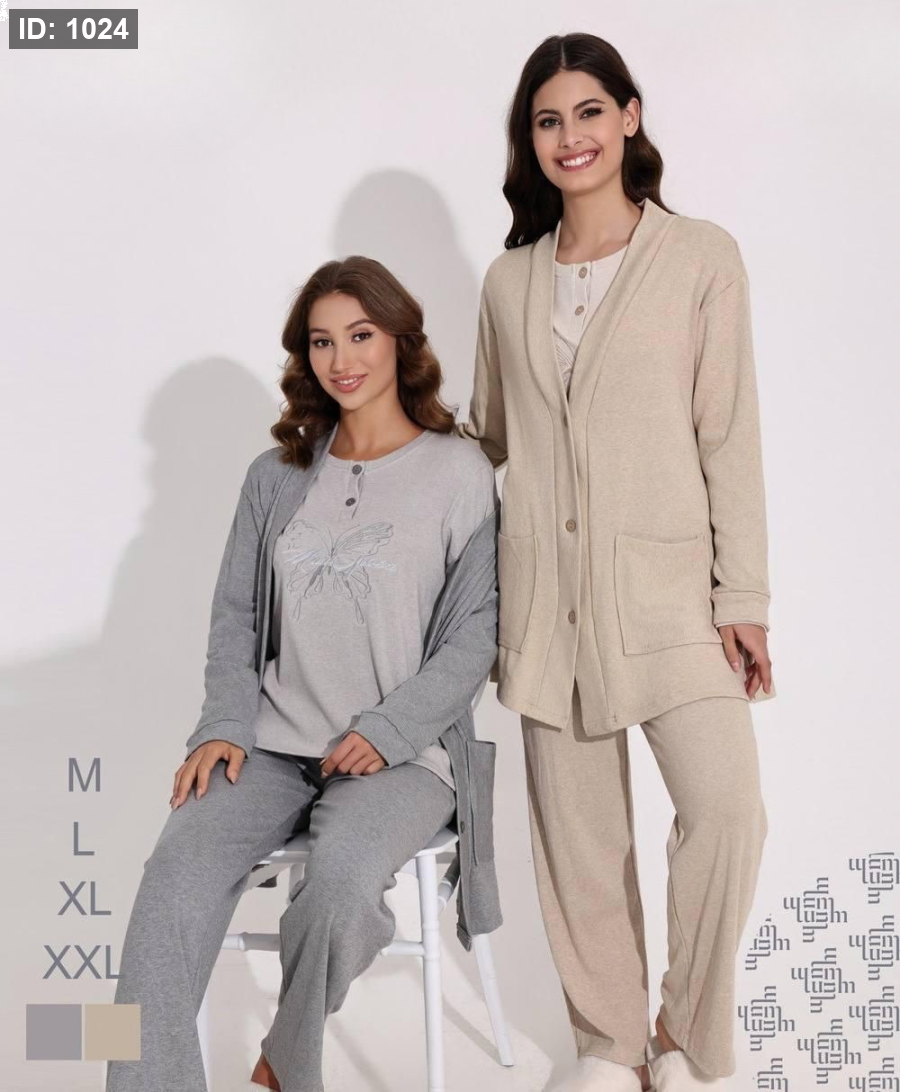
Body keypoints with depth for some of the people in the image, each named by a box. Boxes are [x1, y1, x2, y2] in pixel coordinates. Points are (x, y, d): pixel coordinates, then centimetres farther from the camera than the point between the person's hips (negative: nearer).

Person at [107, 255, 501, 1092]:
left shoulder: (459, 474, 1)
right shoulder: (276, 476, 14)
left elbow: (474, 632, -2)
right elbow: (235, 618, 14)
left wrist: (385, 732, -13)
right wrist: (224, 726, -2)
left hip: (401, 754, -3)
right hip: (274, 744, 4)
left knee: (340, 880, -31)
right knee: (177, 869, -25)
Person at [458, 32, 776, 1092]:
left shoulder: (700, 258, 2)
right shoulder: (510, 281, 13)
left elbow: (729, 437, -2)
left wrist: (743, 596, -6)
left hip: (667, 587, -3)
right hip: (549, 595, 3)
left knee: (725, 807, -15)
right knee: (577, 832, 6)